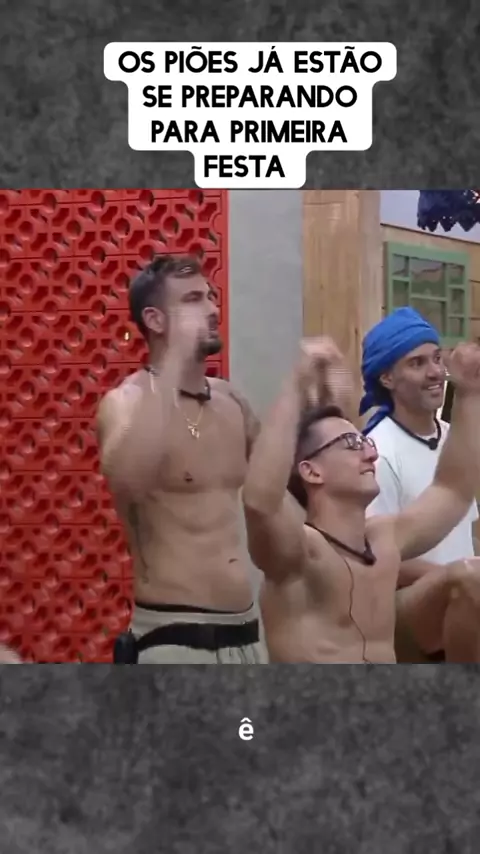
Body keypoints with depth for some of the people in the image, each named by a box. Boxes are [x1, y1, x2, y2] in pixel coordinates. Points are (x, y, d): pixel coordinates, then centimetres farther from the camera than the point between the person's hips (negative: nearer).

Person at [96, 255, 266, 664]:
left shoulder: (231, 401, 9)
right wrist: (176, 355, -30)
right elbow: (126, 480, -35)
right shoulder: (127, 402, -10)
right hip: (174, 637, -7)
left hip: (245, 631, 7)